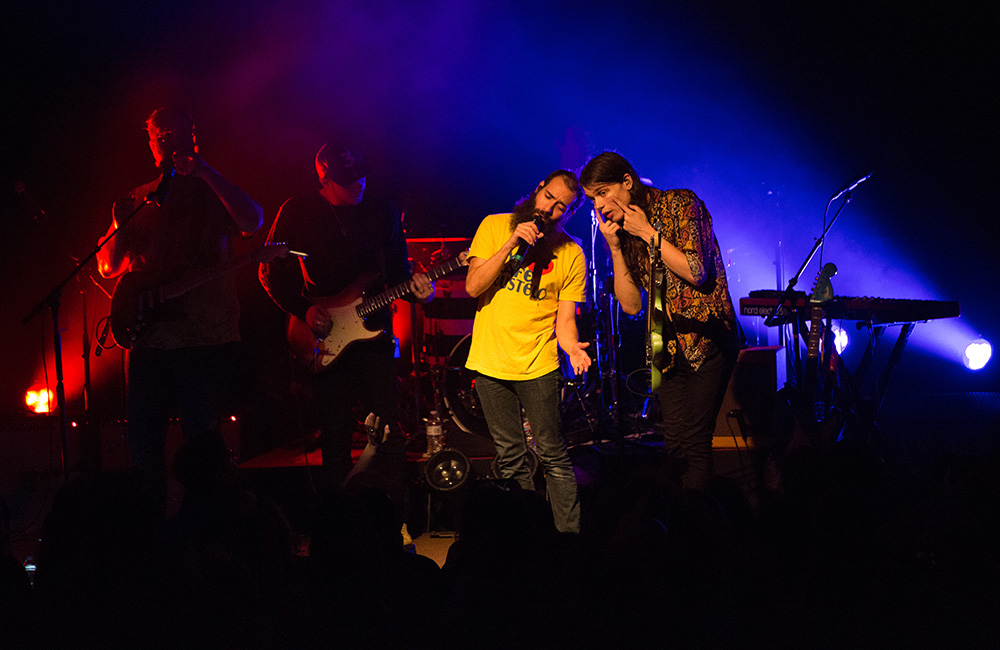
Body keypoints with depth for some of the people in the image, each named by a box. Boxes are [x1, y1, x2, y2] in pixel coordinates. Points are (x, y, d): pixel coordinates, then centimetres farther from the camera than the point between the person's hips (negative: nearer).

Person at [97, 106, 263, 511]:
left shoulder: (215, 193, 6)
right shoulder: (138, 201, 17)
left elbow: (252, 222, -15)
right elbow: (108, 267, 15)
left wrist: (206, 173, -18)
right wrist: (120, 228, -6)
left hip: (208, 337, -3)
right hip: (149, 337, 4)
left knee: (201, 441, -3)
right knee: (143, 442, 2)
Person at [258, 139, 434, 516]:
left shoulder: (383, 213, 7)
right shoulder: (297, 212, 0)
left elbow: (399, 271, 13)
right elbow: (270, 273, 3)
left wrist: (417, 288, -9)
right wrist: (305, 310, -9)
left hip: (373, 331, 1)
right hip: (323, 339, -1)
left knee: (387, 435, -4)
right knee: (335, 439, 4)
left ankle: (394, 524, 3)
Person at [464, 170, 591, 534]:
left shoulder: (571, 255, -1)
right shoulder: (494, 227, 1)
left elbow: (565, 318, 0)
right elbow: (473, 286, -7)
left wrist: (571, 347, -22)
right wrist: (511, 244, -16)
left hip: (538, 366, -1)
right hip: (490, 363, 1)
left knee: (553, 456, -5)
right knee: (510, 460, 7)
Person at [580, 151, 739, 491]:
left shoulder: (680, 204, -7)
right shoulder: (623, 231, 10)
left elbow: (695, 272, -17)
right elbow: (630, 304, 4)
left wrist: (648, 233, -12)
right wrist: (615, 247, -4)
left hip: (707, 338, -6)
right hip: (669, 346, 6)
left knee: (694, 441, -11)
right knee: (675, 443, 0)